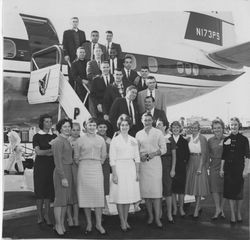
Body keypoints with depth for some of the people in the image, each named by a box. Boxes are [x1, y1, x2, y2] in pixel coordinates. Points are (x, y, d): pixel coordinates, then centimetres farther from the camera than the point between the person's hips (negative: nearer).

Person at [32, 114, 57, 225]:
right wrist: (51, 150, -12)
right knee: (40, 190, 0)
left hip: (52, 165, 2)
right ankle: (39, 215, 9)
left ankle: (47, 215, 10)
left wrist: (46, 153, -10)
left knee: (49, 191, 2)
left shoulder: (54, 136, 10)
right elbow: (38, 152, -7)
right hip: (40, 165, -2)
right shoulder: (37, 136, 2)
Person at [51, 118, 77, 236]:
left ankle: (62, 224, 20)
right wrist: (63, 177, -20)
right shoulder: (58, 141, -12)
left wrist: (68, 175, 15)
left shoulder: (66, 141, 16)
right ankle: (58, 225, 6)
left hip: (68, 171, 9)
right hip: (61, 172, -9)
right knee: (60, 198, -3)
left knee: (66, 198, 12)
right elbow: (58, 161, -17)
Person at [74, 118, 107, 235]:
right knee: (85, 195, 1)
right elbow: (76, 156, 8)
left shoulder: (101, 140, 7)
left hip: (97, 169, 1)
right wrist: (82, 166, 10)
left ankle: (98, 224, 3)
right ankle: (89, 224, 12)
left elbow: (103, 156, 14)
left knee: (98, 195, -5)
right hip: (84, 169, -1)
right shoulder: (80, 140, 3)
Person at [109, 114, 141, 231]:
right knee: (120, 196, -1)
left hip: (131, 169, 3)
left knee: (129, 195, 7)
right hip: (119, 168, -3)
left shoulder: (133, 140, 9)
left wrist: (137, 172, 4)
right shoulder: (115, 140, -1)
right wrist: (114, 174, -10)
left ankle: (126, 220, 18)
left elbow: (137, 157, 10)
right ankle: (122, 222, 9)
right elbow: (112, 159, -4)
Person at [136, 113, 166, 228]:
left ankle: (157, 218, -4)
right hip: (143, 164, 2)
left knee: (156, 190, -7)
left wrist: (154, 153, -13)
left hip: (155, 163, -2)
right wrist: (140, 155, -6)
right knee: (145, 190, 2)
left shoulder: (158, 132, 5)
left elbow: (163, 149, 3)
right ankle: (150, 215, 14)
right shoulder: (138, 134, 12)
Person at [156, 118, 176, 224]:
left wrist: (173, 169, -3)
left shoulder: (170, 138, 2)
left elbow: (174, 155, 2)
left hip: (167, 166, -2)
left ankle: (169, 215, 8)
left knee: (168, 190, -1)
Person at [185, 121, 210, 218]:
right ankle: (198, 207, 25)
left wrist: (200, 167, -16)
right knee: (193, 186, 10)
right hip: (191, 163, 6)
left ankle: (196, 211, -2)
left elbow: (204, 153, -10)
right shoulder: (189, 139, 10)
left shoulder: (202, 139, -7)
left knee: (199, 186, -5)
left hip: (200, 162, -6)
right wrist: (187, 165, 5)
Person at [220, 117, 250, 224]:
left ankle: (239, 214, 23)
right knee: (230, 191, 4)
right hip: (228, 168, 2)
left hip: (239, 167, -2)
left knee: (239, 191, 6)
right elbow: (223, 155, 8)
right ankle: (233, 215, 14)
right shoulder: (226, 139, 5)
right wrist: (221, 169, 5)